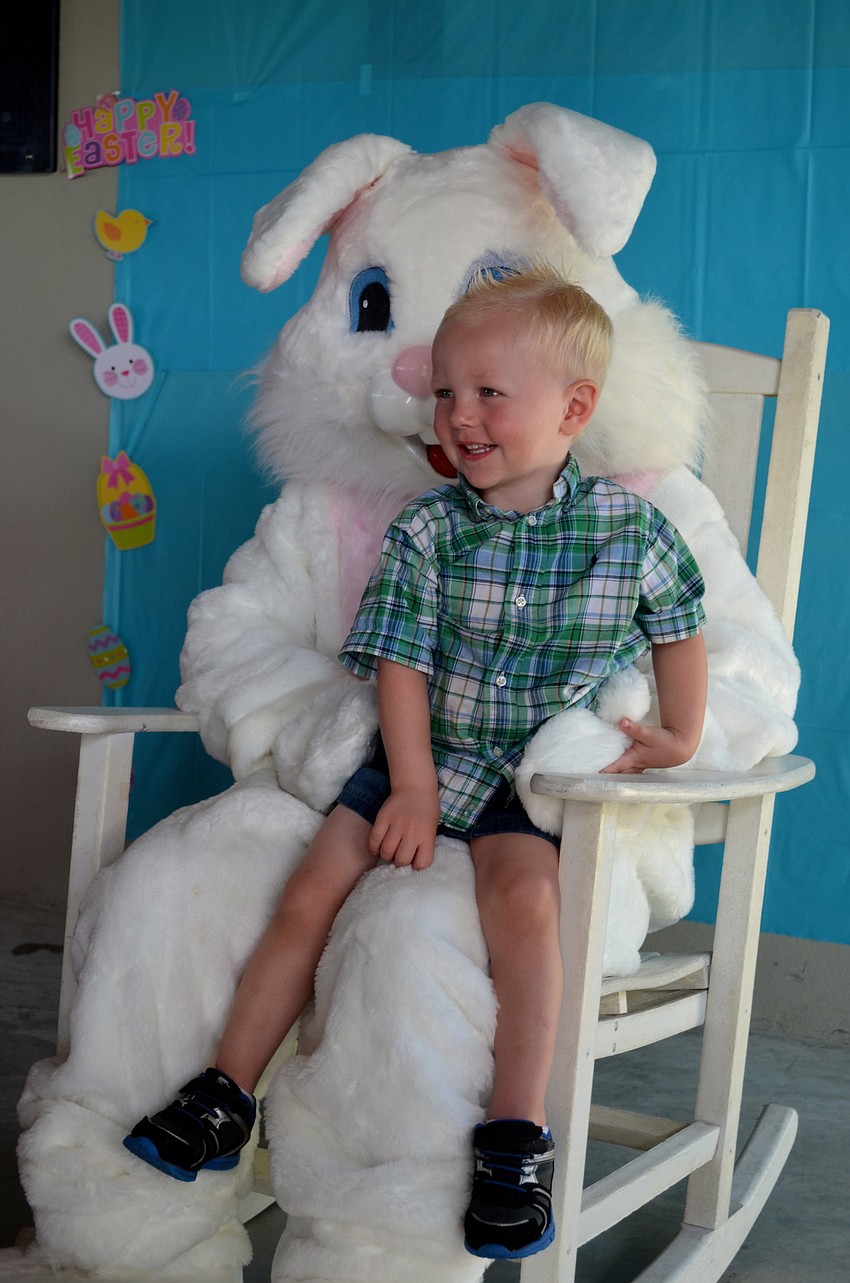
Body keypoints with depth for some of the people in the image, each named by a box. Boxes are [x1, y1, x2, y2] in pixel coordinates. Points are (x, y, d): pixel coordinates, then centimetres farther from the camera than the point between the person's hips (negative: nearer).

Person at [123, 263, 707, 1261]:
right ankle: (228, 1092, 2)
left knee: (522, 892, -32)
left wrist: (680, 737, 4)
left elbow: (679, 628, 13)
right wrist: (413, 788, -12)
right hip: (426, 761, 2)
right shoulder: (424, 531, -1)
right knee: (314, 887, -13)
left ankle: (517, 1132, -23)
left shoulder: (629, 525, -2)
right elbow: (401, 665, -4)